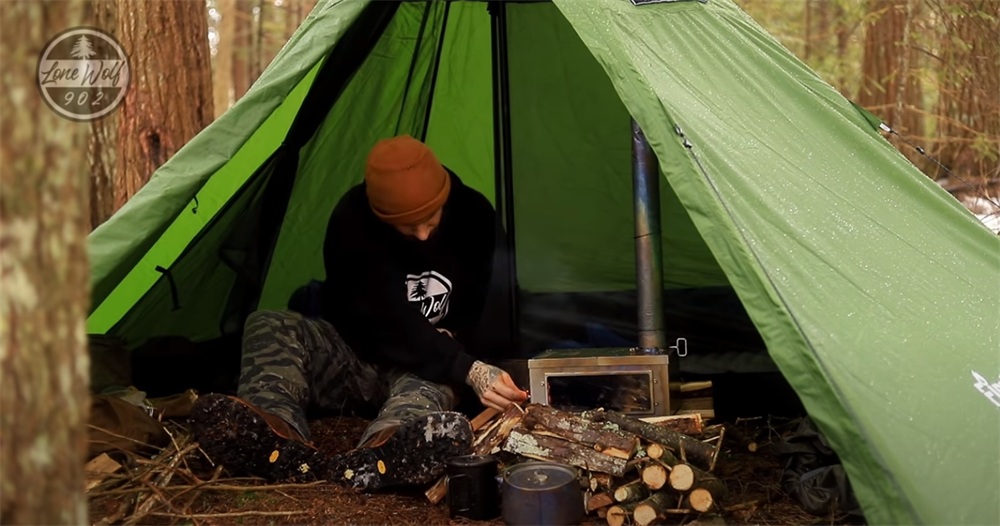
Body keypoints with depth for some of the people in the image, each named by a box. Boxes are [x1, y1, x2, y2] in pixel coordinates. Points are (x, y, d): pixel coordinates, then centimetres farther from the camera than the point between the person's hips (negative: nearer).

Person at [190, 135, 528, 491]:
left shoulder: (473, 215, -12)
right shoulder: (353, 220, -24)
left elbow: (473, 309, 4)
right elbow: (391, 320, -33)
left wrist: (450, 339, -15)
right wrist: (468, 370, -42)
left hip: (424, 369, 0)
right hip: (350, 356, 0)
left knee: (430, 386, -38)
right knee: (269, 325, -29)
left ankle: (361, 464, -74)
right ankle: (284, 447, -62)